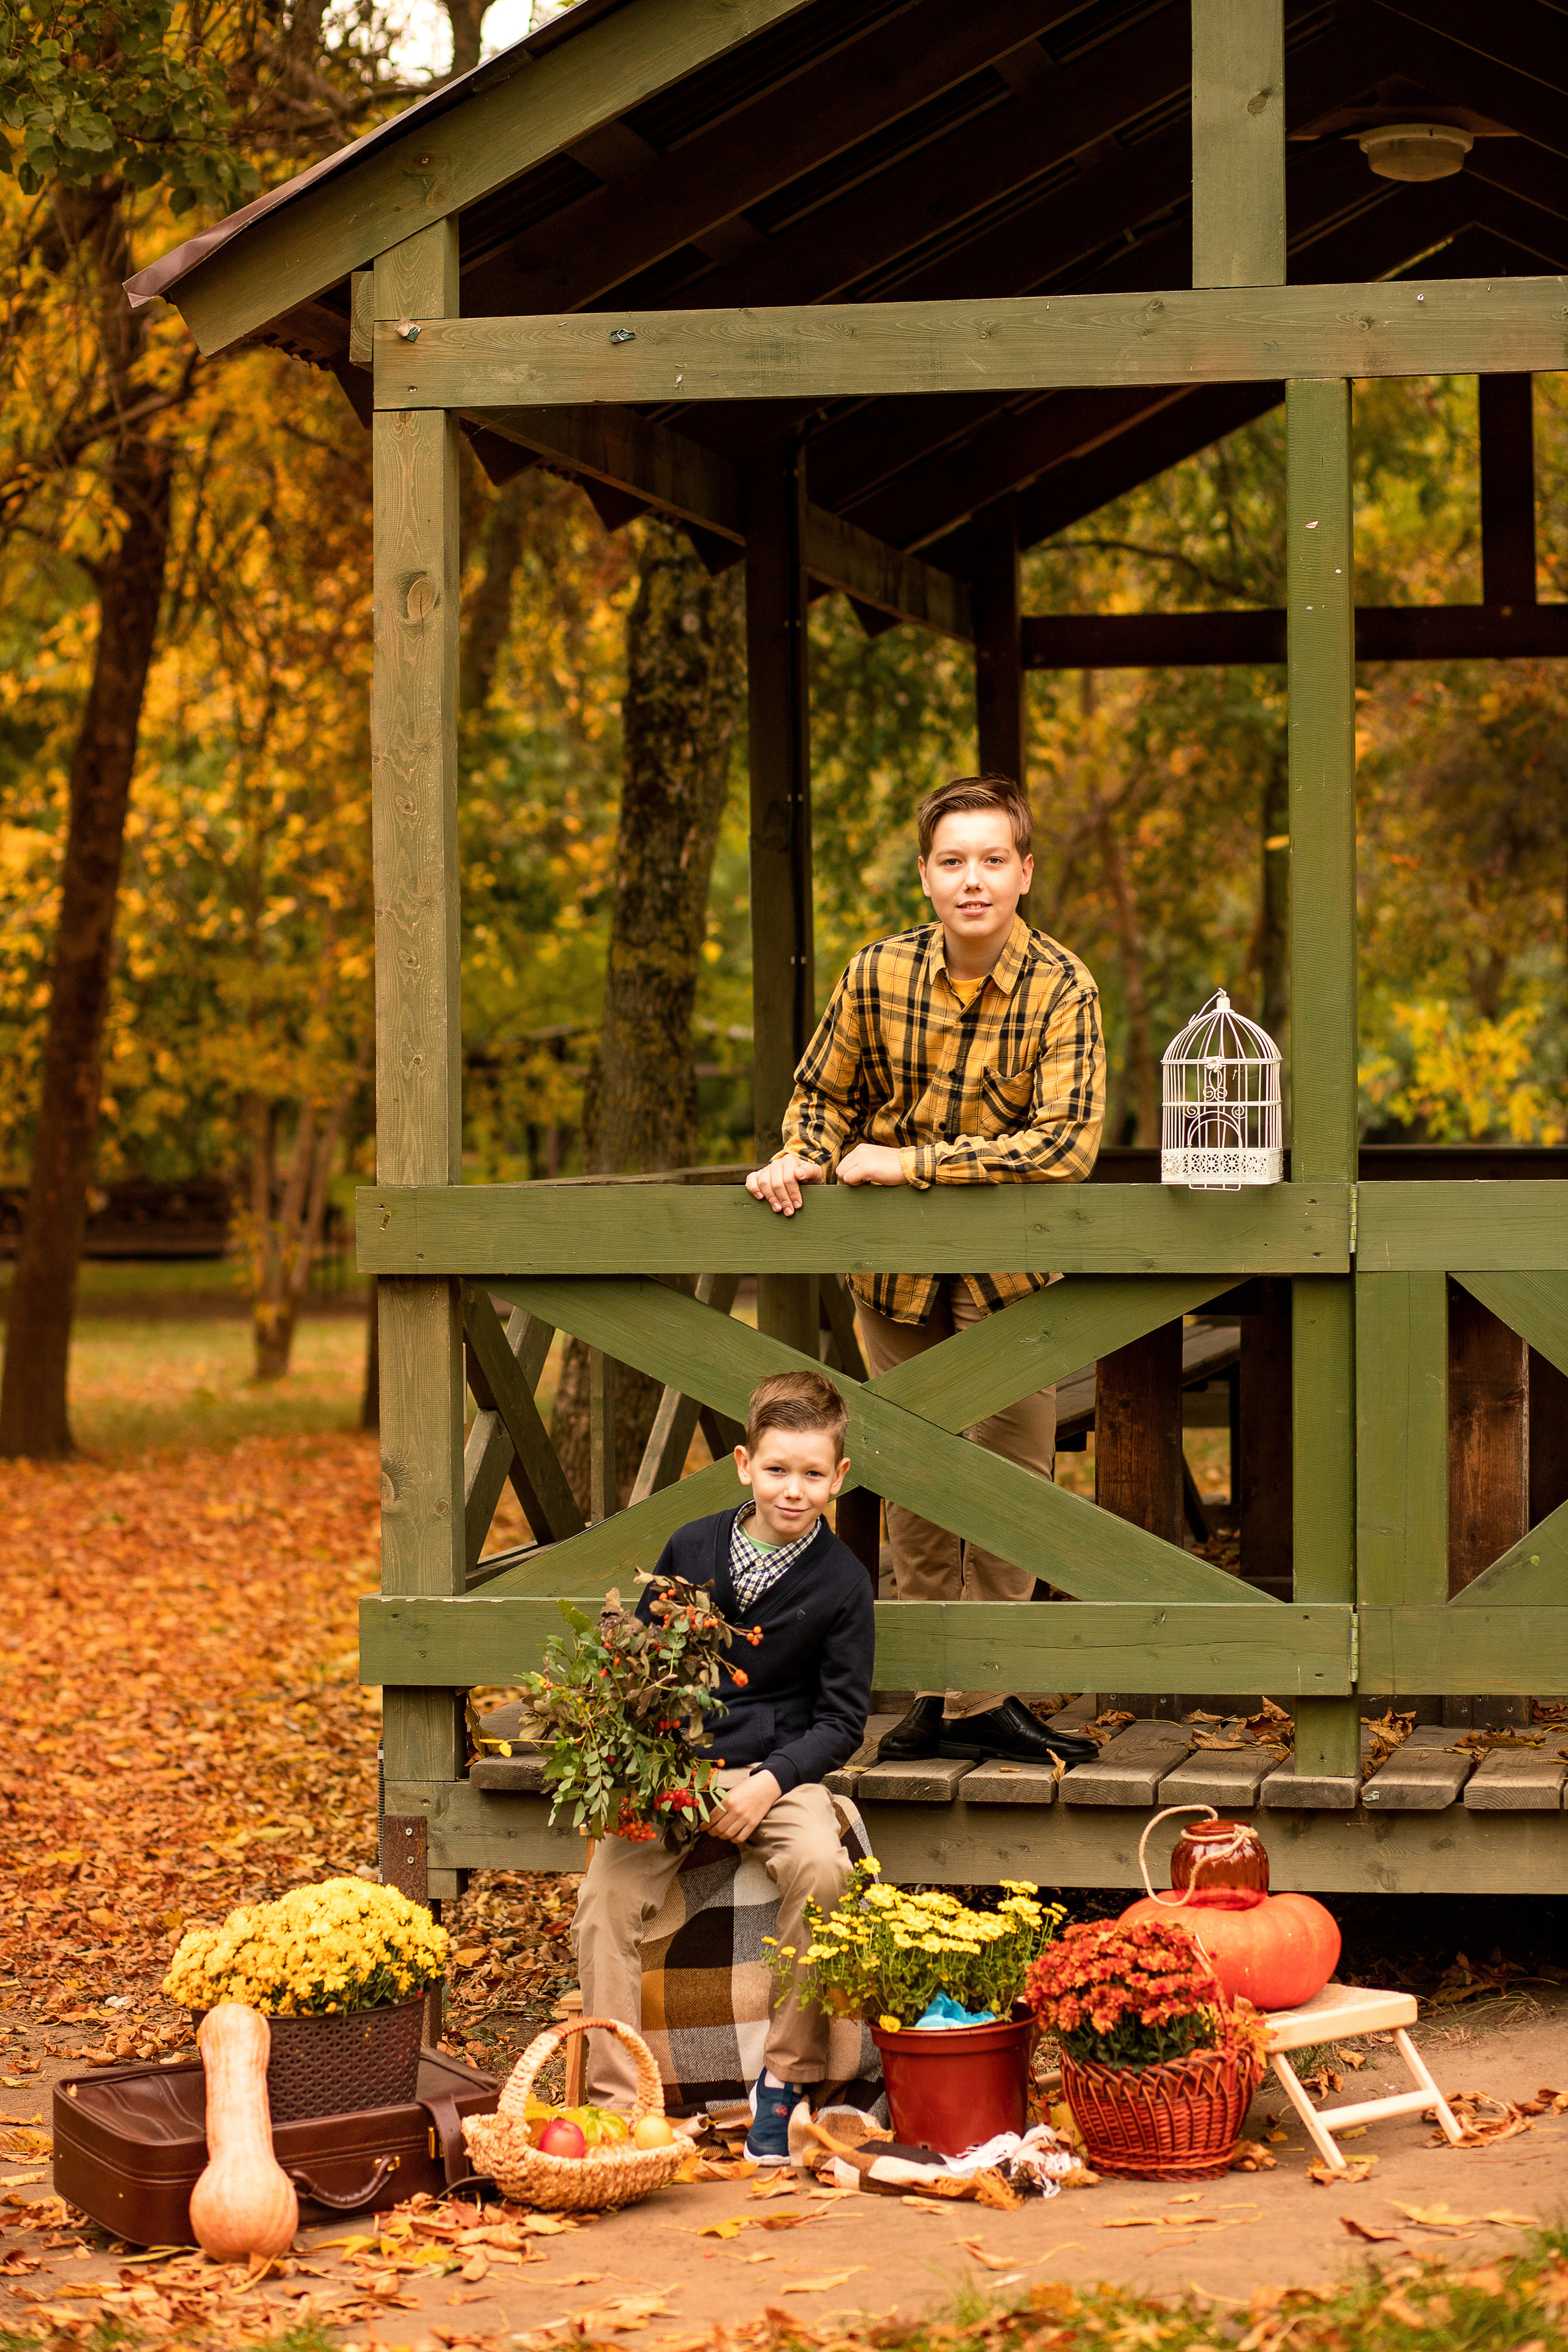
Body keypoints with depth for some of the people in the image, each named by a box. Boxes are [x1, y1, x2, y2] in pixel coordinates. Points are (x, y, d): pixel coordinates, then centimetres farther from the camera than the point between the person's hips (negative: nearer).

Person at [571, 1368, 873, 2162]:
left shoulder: (841, 1582, -1)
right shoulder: (691, 1549, 4)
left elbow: (841, 1720, 1)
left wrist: (770, 1782, -15)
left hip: (779, 1769, -2)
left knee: (820, 1867, -32)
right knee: (606, 1891, -22)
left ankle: (785, 2076, -17)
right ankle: (615, 2092, -12)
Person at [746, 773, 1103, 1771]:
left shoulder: (1062, 990, -15)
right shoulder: (878, 974, -6)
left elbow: (1068, 1143, -25)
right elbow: (826, 1093, 11)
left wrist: (910, 1162, -24)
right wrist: (802, 1158, -12)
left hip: (1009, 1268, -3)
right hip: (896, 1269, 3)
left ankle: (981, 1700, 7)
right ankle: (937, 1691, 21)